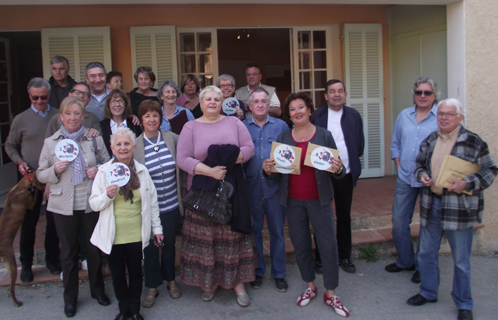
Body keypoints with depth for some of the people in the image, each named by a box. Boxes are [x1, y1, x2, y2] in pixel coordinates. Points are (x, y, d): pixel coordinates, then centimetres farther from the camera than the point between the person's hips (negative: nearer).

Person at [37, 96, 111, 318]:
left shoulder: (95, 139, 2)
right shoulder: (50, 143, 3)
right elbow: (41, 175, 6)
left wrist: (98, 170, -11)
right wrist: (55, 170, -14)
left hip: (91, 203, 0)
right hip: (64, 206, 0)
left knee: (94, 248, 11)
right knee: (69, 251, 11)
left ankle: (97, 289, 32)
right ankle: (70, 297, 27)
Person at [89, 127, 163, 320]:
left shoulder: (142, 171, 1)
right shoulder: (104, 171, -3)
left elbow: (152, 202, 7)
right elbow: (94, 204, -4)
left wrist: (156, 228, 8)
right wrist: (107, 195, -24)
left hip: (136, 234, 1)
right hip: (113, 236, -1)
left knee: (136, 272, 12)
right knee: (117, 274, 12)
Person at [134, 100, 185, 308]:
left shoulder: (172, 138, -2)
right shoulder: (134, 145, -7)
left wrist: (180, 185, 6)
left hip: (172, 205, 2)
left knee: (169, 244, 16)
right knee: (150, 247, 9)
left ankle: (170, 279, 37)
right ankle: (152, 287, 28)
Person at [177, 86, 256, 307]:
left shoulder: (234, 123, 7)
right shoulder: (190, 127, 3)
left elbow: (249, 148, 1)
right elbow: (183, 159, -6)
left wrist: (230, 160, -17)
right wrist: (210, 171, -17)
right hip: (202, 191, -1)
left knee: (233, 235, 4)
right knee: (205, 237, 4)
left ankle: (237, 281, 15)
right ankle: (209, 281, 21)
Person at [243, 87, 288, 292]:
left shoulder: (281, 126, 4)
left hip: (275, 188, 0)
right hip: (251, 188, 0)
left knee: (277, 232, 9)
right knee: (254, 231, 12)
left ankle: (279, 273, 24)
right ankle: (257, 271, 28)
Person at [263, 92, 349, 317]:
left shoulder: (324, 135, -2)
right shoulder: (283, 138, 3)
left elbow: (337, 171, 0)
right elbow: (278, 172, 6)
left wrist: (338, 169, -22)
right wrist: (268, 170, -15)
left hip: (319, 199, -2)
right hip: (293, 200, 2)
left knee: (328, 245, 0)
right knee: (300, 245, 10)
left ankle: (330, 294, 16)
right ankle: (310, 286, 30)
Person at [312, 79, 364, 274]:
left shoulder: (354, 116, 5)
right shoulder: (316, 116, -3)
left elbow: (360, 146, 8)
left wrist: (351, 160, -2)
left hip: (346, 175, 2)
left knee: (344, 216, 12)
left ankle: (344, 256, 26)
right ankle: (320, 257, 21)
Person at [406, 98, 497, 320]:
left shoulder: (474, 142, -8)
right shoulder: (429, 141, 8)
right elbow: (419, 164, 19)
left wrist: (467, 184, -20)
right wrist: (421, 175, -3)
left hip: (459, 208, -5)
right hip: (431, 204, 5)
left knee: (461, 260, 6)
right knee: (425, 252, 15)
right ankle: (428, 293, 35)